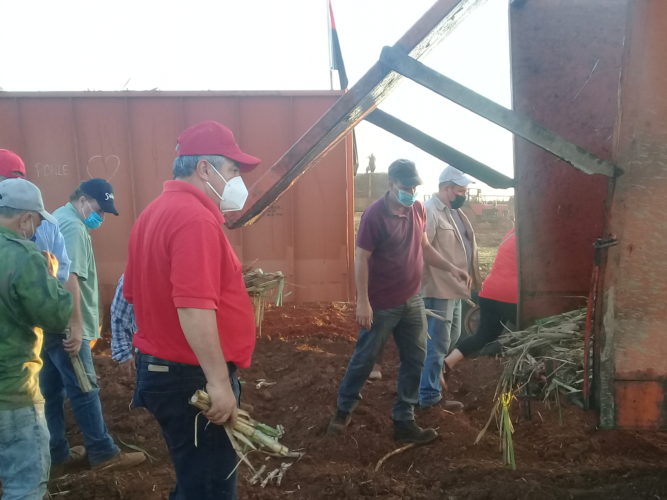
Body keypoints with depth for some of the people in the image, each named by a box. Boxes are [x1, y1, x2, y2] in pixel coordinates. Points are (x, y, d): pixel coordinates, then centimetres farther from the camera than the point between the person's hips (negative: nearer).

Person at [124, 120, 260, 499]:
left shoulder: (156, 212, 10)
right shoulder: (195, 217, -21)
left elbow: (136, 292, 17)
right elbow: (194, 307, -30)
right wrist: (219, 382, -26)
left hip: (159, 366, 10)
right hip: (192, 378, -10)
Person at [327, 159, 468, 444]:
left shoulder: (418, 210, 4)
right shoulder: (374, 214, -17)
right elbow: (361, 259, -17)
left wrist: (450, 268, 4)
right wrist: (363, 302, -20)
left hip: (412, 301, 7)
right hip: (381, 304, -7)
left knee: (415, 361, 10)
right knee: (364, 359, 8)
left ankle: (404, 422, 23)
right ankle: (343, 410, 30)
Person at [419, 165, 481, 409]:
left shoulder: (454, 210, 13)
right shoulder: (429, 211, -18)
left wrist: (471, 277, 20)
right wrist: (422, 286, -23)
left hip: (455, 288, 10)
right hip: (439, 290, -10)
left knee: (451, 339, 21)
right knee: (437, 344, 0)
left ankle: (431, 379, 37)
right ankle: (430, 396, 13)